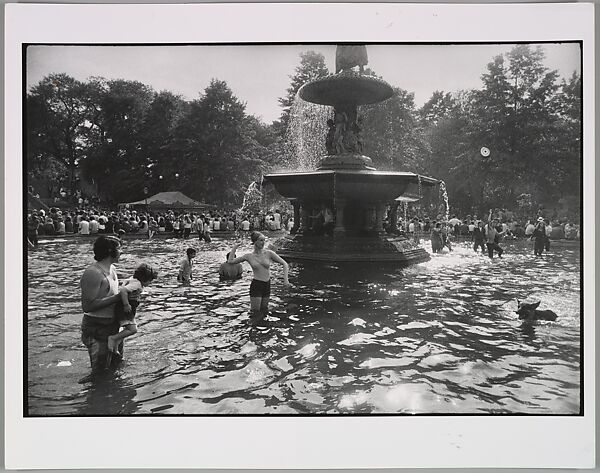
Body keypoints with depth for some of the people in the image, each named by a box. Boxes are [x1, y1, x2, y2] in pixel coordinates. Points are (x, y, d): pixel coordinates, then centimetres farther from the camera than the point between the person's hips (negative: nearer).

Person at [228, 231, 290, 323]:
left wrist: (285, 279, -11)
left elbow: (284, 264, -2)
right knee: (255, 313, 0)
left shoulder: (269, 253, -2)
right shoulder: (249, 256, -2)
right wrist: (234, 247, 7)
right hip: (256, 285, -2)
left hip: (267, 285, 2)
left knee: (264, 311, 14)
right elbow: (230, 261, 4)